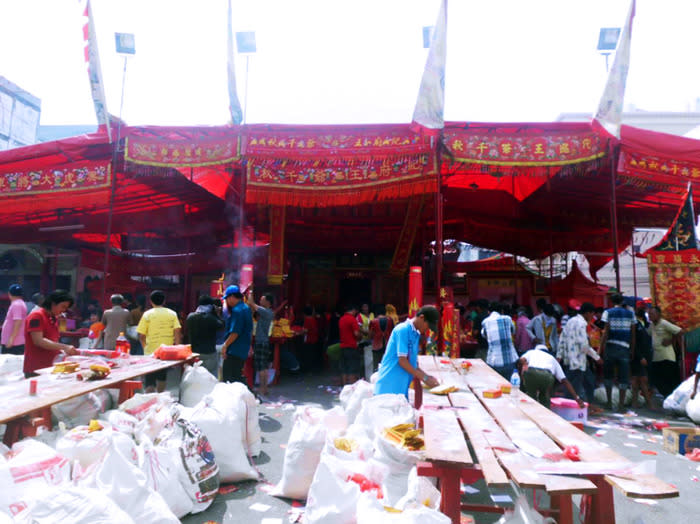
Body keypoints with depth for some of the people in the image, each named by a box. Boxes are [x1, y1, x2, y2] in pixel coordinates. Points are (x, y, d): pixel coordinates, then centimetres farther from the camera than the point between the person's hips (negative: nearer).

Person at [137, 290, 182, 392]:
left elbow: (141, 335, -4)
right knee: (162, 378, 19)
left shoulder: (147, 314, -3)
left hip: (151, 352, -2)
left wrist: (145, 346, 13)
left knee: (150, 382, 2)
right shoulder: (172, 314, 0)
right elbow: (177, 332, -6)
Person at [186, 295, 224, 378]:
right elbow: (221, 325, -8)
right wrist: (216, 313, 2)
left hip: (194, 353, 6)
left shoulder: (190, 317, 1)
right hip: (209, 353, -6)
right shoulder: (210, 317, -18)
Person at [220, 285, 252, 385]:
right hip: (244, 350, 10)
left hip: (234, 351, -10)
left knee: (228, 378, -3)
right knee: (237, 376, 17)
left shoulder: (237, 310, -18)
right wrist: (249, 345, 25)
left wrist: (225, 345, -14)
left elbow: (235, 332, -23)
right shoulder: (247, 308, 13)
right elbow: (250, 330, 20)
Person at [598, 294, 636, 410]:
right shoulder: (630, 314, 8)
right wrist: (632, 350, 14)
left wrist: (600, 349, -6)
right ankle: (621, 404, 6)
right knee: (623, 377, 6)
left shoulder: (608, 312, -1)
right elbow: (633, 334, 7)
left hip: (610, 346, -2)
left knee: (608, 374, 11)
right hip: (624, 348, 2)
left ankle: (609, 402, 13)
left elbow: (606, 332, -7)